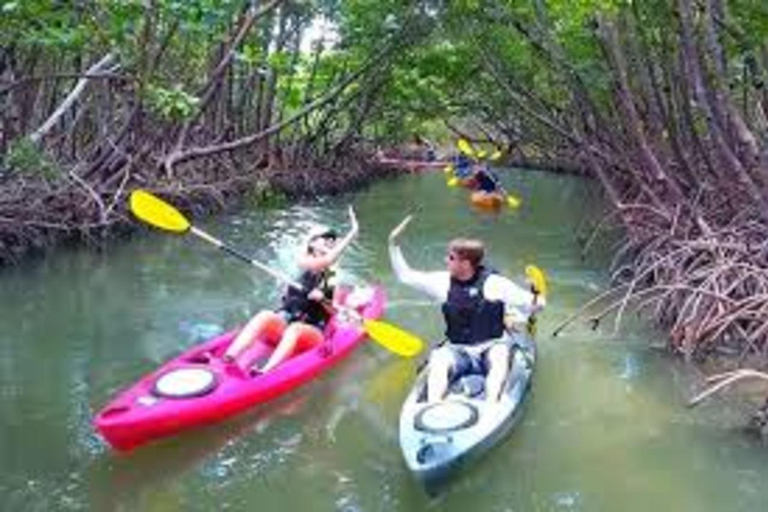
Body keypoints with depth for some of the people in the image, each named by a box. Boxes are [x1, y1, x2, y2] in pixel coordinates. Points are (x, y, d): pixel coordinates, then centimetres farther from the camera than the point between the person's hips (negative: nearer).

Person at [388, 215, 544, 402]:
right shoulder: (442, 282, 3)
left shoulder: (493, 283, -8)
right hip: (457, 351, 2)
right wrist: (393, 244, 4)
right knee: (439, 361, -29)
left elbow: (535, 303, -8)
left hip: (492, 346, -2)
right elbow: (405, 275, 11)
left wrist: (517, 317, -29)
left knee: (499, 356, -35)